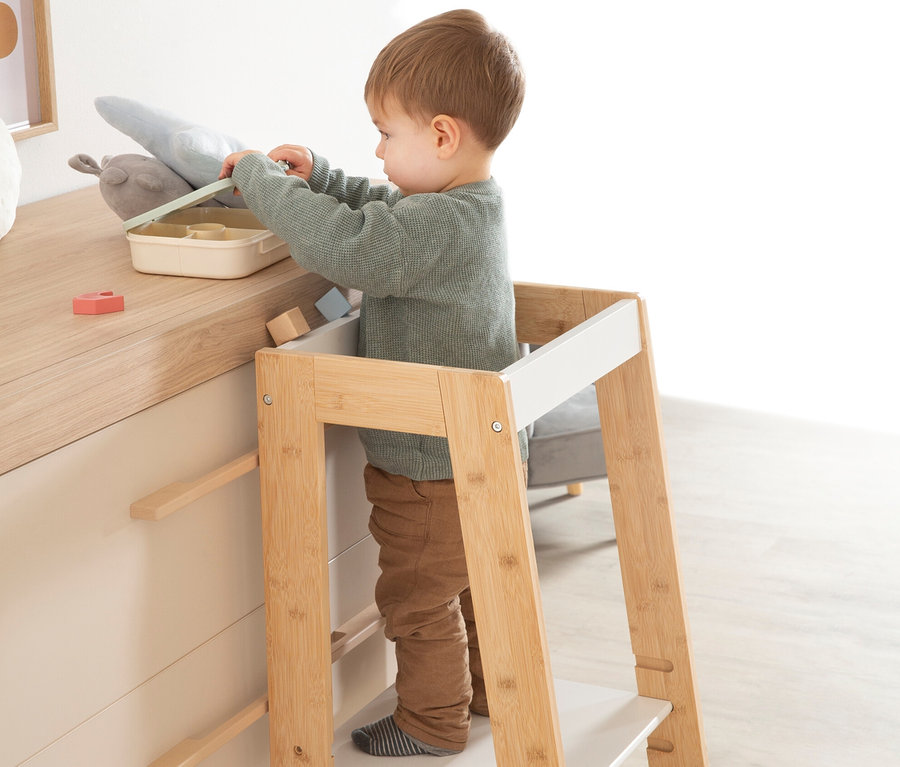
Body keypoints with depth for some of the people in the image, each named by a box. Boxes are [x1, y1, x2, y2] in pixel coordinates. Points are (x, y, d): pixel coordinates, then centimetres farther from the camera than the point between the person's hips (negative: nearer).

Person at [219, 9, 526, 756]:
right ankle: (492, 688, 44)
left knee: (419, 596, 10)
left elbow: (344, 245, -38)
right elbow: (381, 209, 18)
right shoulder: (471, 204, 1)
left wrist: (262, 177, -25)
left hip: (432, 468, -10)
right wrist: (317, 176, 5)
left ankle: (433, 721, 26)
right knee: (473, 578, 26)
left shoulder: (441, 226, -30)